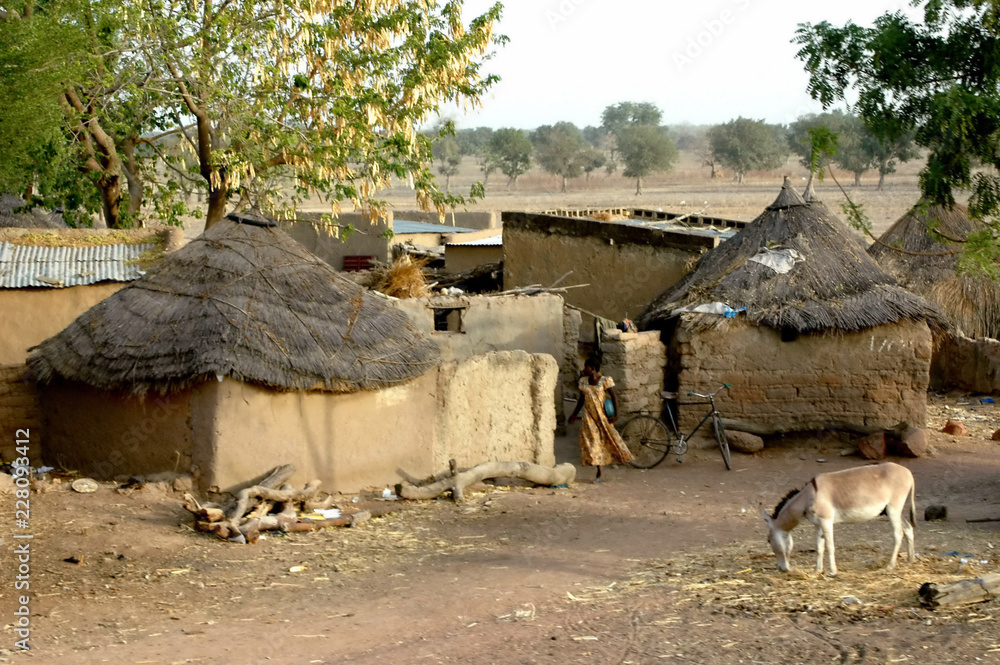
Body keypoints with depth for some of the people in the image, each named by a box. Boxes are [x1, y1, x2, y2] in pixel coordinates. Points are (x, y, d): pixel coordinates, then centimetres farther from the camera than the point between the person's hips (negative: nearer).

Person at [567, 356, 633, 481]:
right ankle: (599, 473, 5)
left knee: (609, 438, -9)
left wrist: (616, 414, -15)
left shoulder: (605, 381, -7)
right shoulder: (583, 381, 8)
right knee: (593, 442, 1)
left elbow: (613, 397, -6)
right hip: (589, 416, 4)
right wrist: (574, 414, 20)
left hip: (602, 415, -4)